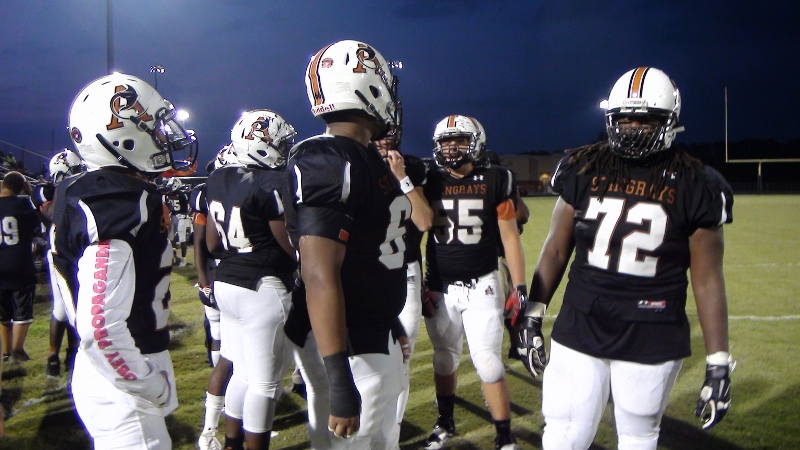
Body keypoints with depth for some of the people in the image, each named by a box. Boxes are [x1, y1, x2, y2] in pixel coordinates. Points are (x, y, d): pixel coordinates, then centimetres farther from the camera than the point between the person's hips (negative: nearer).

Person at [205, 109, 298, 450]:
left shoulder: (218, 179, 7)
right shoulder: (272, 184, -17)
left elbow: (211, 243, 13)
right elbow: (292, 245, -13)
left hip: (226, 284, 9)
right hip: (262, 289, -9)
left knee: (243, 373, 20)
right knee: (265, 383, 3)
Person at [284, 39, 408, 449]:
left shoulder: (366, 157, 9)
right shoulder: (329, 164, -21)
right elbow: (320, 275, -27)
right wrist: (340, 380, -29)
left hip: (379, 340, 10)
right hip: (353, 350, -10)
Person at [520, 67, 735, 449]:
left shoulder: (695, 187, -5)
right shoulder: (582, 171, 0)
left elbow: (707, 280, -2)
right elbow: (556, 249, 7)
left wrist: (718, 364, -3)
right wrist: (532, 316, 6)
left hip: (652, 342, -1)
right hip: (579, 332, 2)